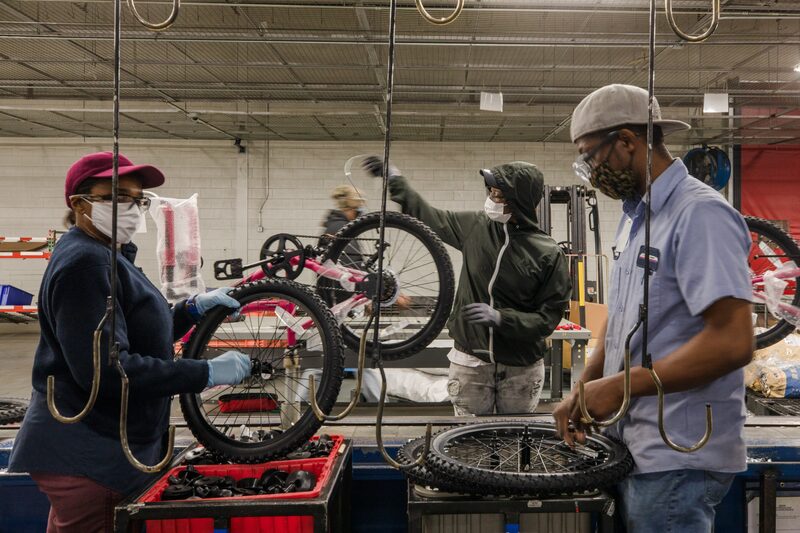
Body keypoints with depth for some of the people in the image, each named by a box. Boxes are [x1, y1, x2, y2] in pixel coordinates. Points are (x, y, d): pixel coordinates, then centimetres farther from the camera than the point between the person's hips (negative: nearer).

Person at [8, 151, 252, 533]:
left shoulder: (107, 258, 15)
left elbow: (141, 336, 18)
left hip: (102, 450, 11)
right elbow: (105, 370, -28)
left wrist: (195, 308, 5)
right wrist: (206, 373, -26)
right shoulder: (85, 263, -20)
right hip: (87, 458, -11)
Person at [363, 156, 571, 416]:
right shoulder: (475, 226, -1)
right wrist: (395, 179, 15)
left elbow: (548, 318, -11)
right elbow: (430, 217, 13)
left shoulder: (548, 253, -11)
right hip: (470, 360, 2)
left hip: (521, 367, -2)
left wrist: (500, 317, -24)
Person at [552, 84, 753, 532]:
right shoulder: (635, 217, 12)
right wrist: (583, 392, 5)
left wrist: (620, 385, -20)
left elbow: (733, 342, -25)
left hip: (679, 459, -8)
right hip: (635, 448, 8)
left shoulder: (701, 214, -16)